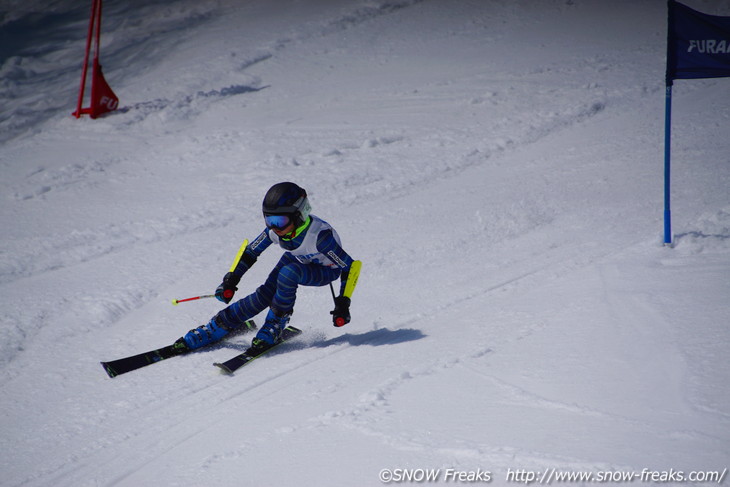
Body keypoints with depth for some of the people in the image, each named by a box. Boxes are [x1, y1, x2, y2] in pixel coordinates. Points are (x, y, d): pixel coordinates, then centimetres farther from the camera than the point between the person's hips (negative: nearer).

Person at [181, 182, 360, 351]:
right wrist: (230, 280, -11)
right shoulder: (275, 229, -23)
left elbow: (350, 267, -31)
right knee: (264, 294, -16)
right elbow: (251, 252, -6)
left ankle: (274, 327, -19)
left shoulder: (318, 235, -39)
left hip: (326, 271, -5)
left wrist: (343, 304, -34)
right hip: (297, 260, 5)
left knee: (288, 273, -34)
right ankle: (214, 329, -7)